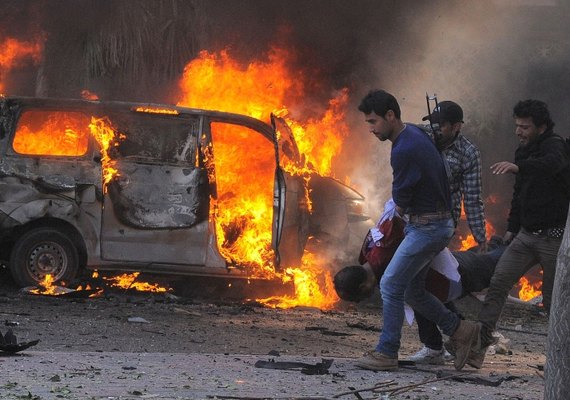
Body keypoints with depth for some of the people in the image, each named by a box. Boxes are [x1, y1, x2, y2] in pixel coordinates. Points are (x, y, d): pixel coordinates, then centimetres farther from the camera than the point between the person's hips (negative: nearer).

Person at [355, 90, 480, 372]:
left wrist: (401, 206, 8)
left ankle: (387, 353, 0)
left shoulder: (404, 150, -24)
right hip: (434, 223, 10)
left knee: (391, 285, -6)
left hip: (427, 228, -10)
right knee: (411, 289, 15)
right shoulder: (413, 134, 8)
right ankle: (460, 330, 20)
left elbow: (400, 202, -14)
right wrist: (403, 205, 6)